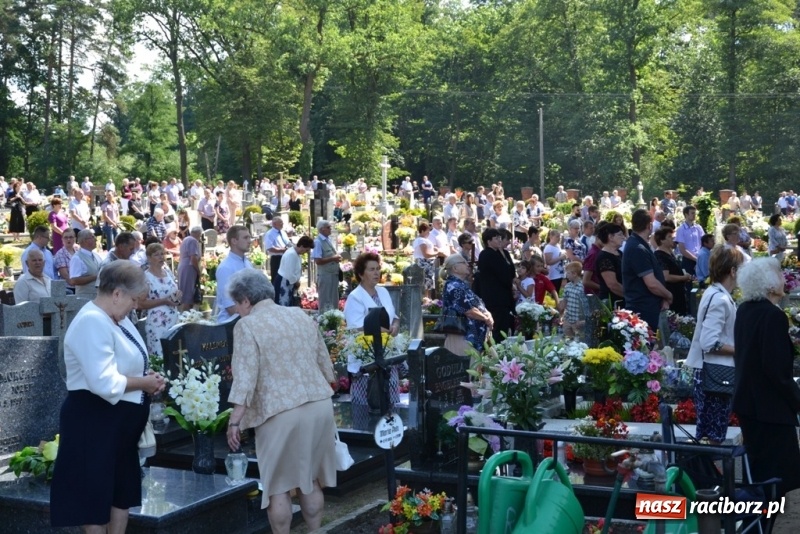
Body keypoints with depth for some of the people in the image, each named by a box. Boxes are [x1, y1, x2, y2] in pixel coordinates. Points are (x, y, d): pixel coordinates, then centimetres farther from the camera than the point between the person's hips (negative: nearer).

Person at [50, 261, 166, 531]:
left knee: (124, 488, 17)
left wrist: (146, 377, 1)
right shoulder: (93, 322, -23)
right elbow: (105, 383, -31)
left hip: (119, 421, 10)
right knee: (95, 491, 3)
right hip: (94, 422, -10)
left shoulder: (116, 318, 7)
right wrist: (145, 383, -17)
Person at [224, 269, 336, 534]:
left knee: (278, 485, 6)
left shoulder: (247, 325, -6)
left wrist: (235, 421, -12)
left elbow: (245, 378, -14)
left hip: (281, 412, -6)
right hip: (321, 405, 7)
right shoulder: (301, 315, 13)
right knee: (310, 478, 18)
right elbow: (326, 366, 17)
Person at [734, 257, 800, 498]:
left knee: (757, 468, 18)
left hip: (747, 399, 9)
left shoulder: (745, 310, 6)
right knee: (775, 475, 0)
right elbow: (777, 367, -23)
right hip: (771, 405, -9)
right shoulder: (773, 315, -20)